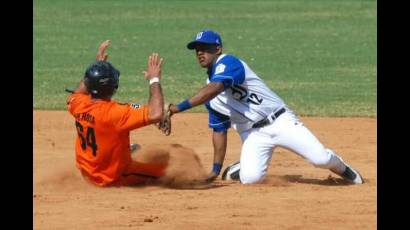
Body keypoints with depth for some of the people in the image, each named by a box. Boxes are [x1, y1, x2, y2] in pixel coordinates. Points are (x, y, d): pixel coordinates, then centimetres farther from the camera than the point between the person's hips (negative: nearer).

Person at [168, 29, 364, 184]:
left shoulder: (228, 63, -12)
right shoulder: (208, 91, 12)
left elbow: (215, 88, -33)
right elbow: (219, 130, 18)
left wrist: (180, 107, -39)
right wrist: (216, 170, 12)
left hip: (280, 121, -5)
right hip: (252, 135, 5)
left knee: (321, 158, -15)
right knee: (250, 178, -22)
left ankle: (343, 170, 19)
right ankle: (241, 169, 13)